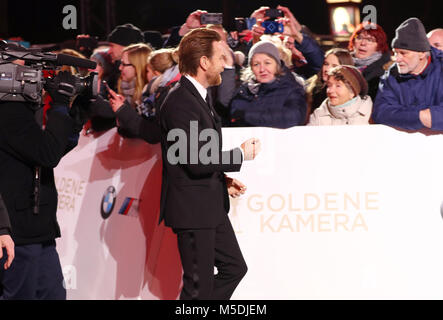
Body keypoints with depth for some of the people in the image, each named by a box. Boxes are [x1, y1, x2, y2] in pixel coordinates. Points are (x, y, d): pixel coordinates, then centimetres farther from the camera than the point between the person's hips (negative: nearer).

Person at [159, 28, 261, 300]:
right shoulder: (180, 102, -19)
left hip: (211, 207, 10)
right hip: (192, 210, -10)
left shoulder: (200, 96, 14)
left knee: (234, 267, 14)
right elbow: (196, 160, -24)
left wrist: (223, 180, 11)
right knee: (200, 285, -4)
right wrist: (240, 155, -13)